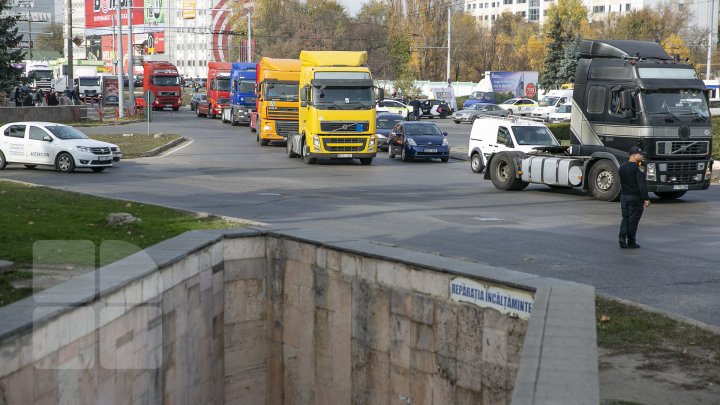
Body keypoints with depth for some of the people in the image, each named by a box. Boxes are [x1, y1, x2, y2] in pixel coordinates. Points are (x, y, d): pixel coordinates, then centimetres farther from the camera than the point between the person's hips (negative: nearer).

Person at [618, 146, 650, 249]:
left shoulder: (622, 167, 8)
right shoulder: (638, 168, -15)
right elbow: (642, 184, -20)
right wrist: (646, 198, -20)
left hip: (624, 196, 6)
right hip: (635, 198, -6)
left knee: (625, 217, 12)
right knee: (633, 219, 1)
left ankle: (622, 236, -6)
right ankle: (631, 242, 6)